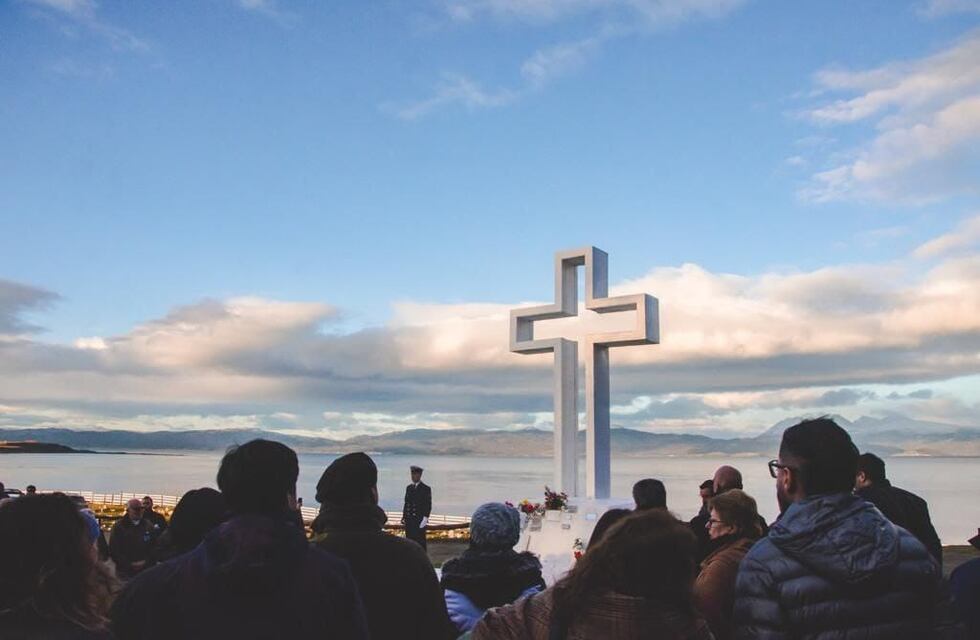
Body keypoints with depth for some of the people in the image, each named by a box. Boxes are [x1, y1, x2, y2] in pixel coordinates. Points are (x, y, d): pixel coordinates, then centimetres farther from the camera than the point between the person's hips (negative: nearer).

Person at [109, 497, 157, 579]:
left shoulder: (148, 526, 8)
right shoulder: (118, 526, 1)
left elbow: (154, 547, 8)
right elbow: (113, 550, -2)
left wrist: (146, 562, -7)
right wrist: (130, 564, -9)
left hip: (145, 570, 2)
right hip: (125, 572, -2)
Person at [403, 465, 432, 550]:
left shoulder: (426, 488, -2)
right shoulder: (408, 488, 13)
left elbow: (428, 505, -5)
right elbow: (406, 503, 16)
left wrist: (425, 519, -12)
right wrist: (404, 517, 9)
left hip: (420, 521, -5)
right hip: (409, 520, 5)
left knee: (420, 542, -4)